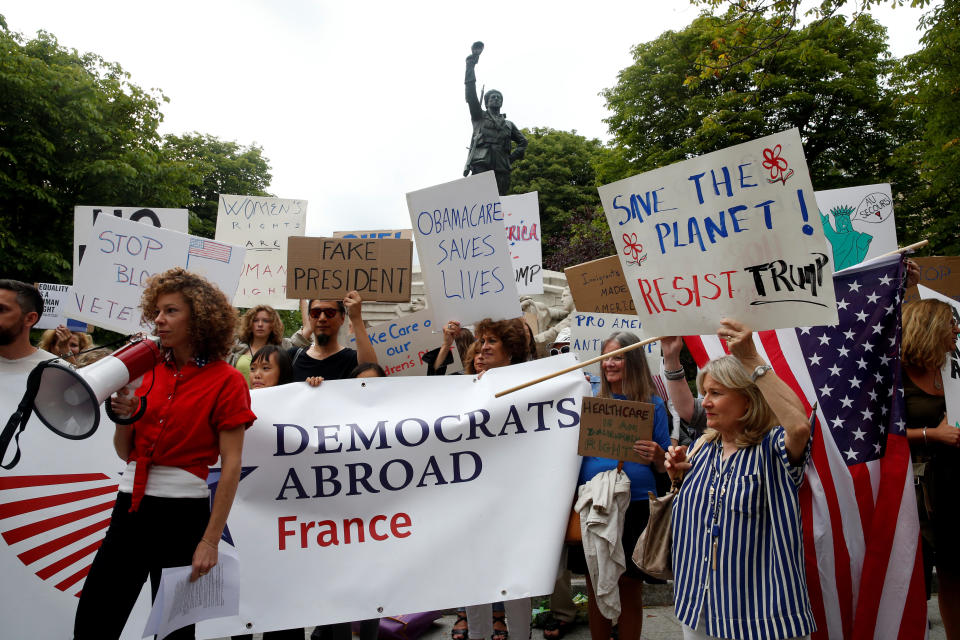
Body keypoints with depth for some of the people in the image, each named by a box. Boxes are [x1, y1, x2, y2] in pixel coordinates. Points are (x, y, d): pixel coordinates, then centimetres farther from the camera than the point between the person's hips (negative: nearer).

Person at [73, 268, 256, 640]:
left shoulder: (225, 381, -9)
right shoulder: (149, 372, 8)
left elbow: (231, 465, -11)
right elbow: (125, 452, 15)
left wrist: (211, 540, -13)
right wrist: (123, 418, -6)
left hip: (182, 511, -5)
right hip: (130, 506, 5)